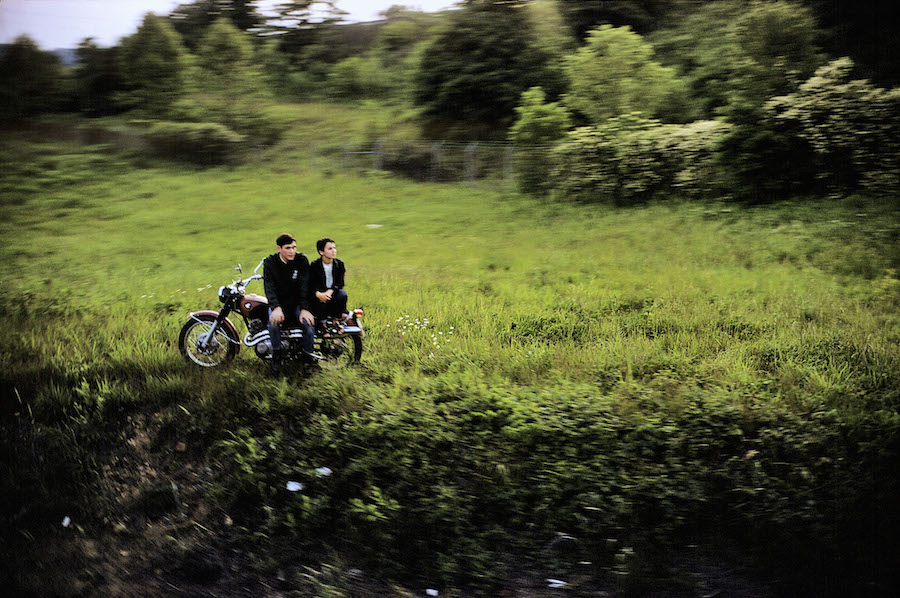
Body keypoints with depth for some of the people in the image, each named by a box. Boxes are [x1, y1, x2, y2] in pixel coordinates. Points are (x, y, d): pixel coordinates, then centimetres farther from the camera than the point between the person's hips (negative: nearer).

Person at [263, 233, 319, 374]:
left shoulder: (301, 260, -4)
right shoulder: (270, 262, -4)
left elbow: (304, 286, -10)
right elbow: (269, 287, -14)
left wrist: (304, 309, -23)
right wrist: (276, 308, -31)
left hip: (297, 302, 1)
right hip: (278, 302, 0)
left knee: (309, 324, -26)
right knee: (273, 322, -32)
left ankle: (308, 354, -2)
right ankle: (276, 355, -10)